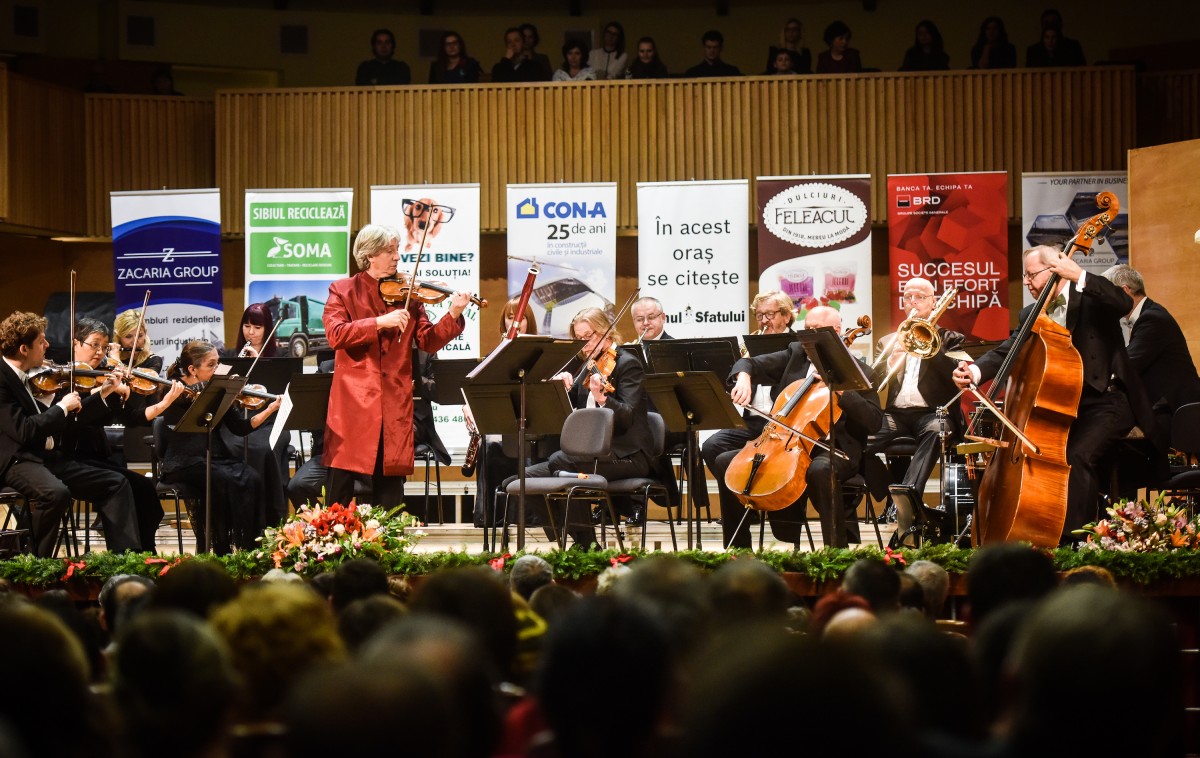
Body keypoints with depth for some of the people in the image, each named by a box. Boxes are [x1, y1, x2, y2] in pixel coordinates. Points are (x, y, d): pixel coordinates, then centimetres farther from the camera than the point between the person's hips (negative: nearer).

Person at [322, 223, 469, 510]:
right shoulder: (343, 291, 5)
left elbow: (428, 341, 4)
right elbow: (336, 334, -11)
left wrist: (453, 316, -12)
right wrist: (380, 322, -20)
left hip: (394, 404, 3)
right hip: (353, 402, -2)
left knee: (389, 491, 5)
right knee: (341, 489, -1)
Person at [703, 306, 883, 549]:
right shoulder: (795, 354, 16)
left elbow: (874, 421, -7)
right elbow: (750, 364, 9)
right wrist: (743, 377, -15)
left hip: (830, 448, -5)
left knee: (819, 469, -40)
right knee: (724, 462, -9)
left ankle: (837, 546, -26)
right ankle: (737, 549, 0)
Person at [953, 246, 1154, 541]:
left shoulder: (1090, 298, -3)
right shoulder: (1032, 315, 11)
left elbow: (1124, 303, -25)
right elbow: (1008, 351, -3)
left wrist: (1079, 277, -30)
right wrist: (976, 370, -23)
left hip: (1106, 402, -7)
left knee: (1077, 454, -29)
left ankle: (1073, 536, -27)